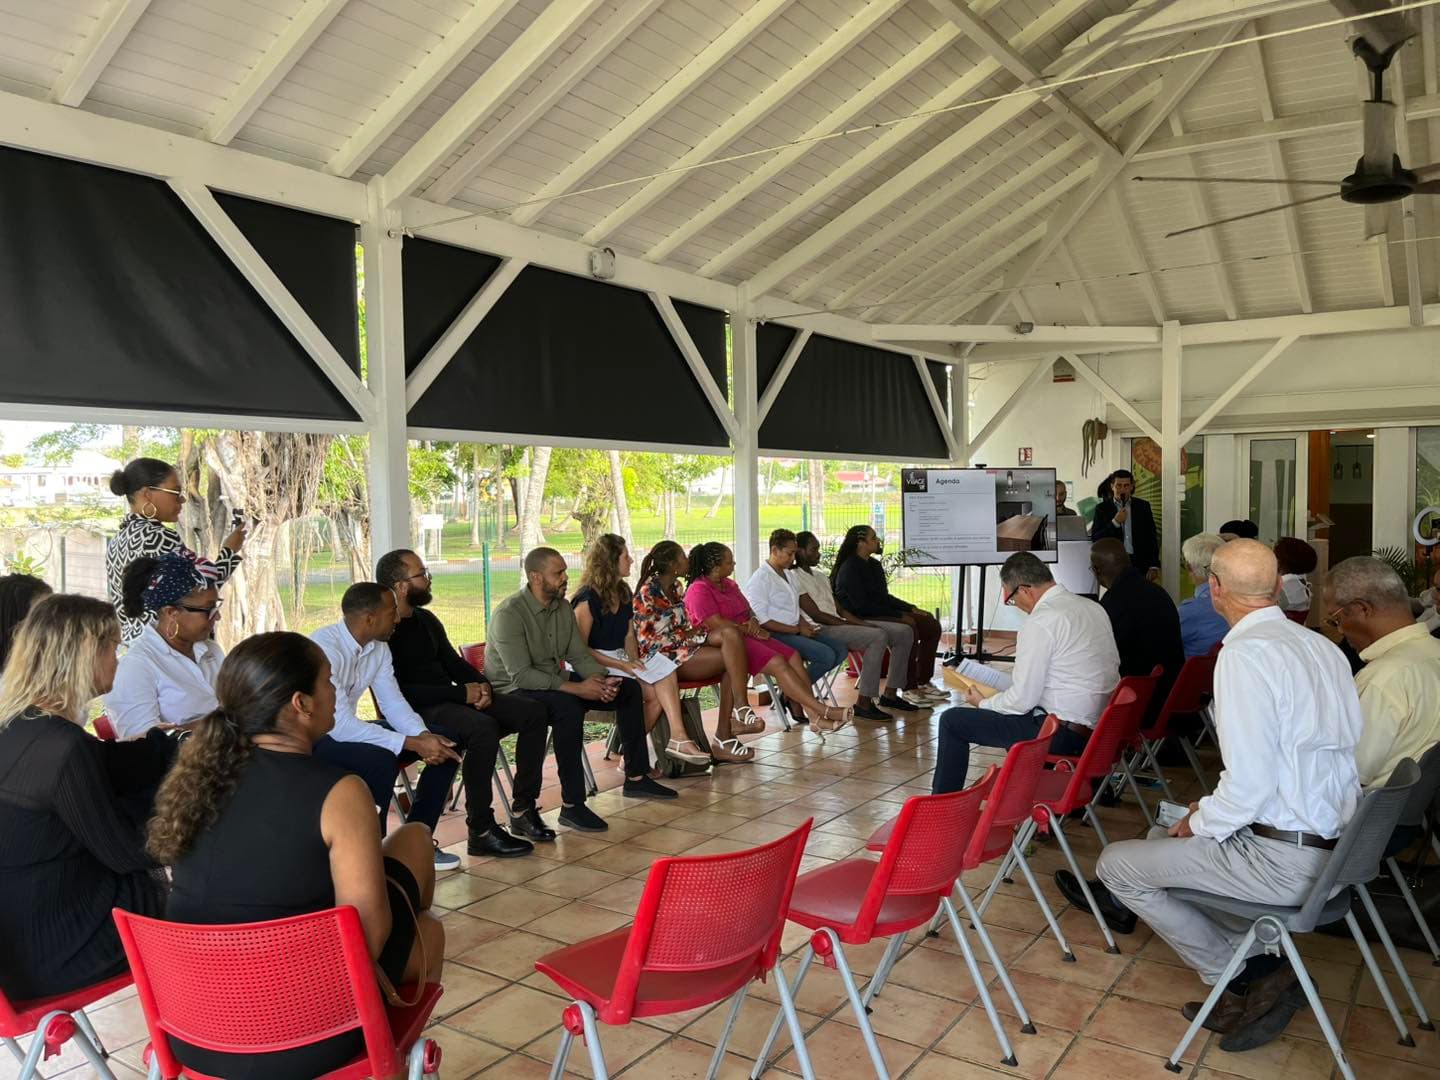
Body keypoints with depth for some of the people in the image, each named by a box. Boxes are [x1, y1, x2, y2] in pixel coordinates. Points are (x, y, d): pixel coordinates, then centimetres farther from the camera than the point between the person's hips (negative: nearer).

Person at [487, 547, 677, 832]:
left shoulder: (563, 607, 4)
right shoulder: (509, 614, -21)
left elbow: (579, 655, 6)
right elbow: (520, 675, -28)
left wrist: (600, 679, -16)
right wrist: (576, 688, -30)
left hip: (555, 681, 9)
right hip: (514, 691, -9)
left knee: (629, 689, 2)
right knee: (568, 707, -39)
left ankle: (636, 778, 11)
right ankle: (571, 805, -31)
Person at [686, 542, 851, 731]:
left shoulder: (729, 584, 18)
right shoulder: (699, 591, -10)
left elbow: (749, 612, 21)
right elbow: (717, 624, -19)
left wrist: (753, 623, -4)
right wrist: (751, 631, -13)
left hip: (746, 636, 9)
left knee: (793, 655, -12)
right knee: (777, 663, -25)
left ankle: (813, 714, -21)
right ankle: (821, 710, -24)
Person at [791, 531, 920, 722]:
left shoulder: (820, 577, 24)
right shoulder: (794, 577, -6)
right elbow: (816, 614, -13)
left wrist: (862, 623, 1)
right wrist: (852, 625, -15)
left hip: (838, 624, 9)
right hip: (821, 631, -9)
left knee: (904, 632, 1)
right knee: (878, 636, -31)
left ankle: (890, 693, 4)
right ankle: (863, 703, -27)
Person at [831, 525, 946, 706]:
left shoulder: (874, 565, 14)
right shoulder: (849, 570, -14)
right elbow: (862, 606, -21)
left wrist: (911, 609, 6)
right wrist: (899, 615, -21)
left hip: (881, 613, 9)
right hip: (860, 620, -9)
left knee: (931, 625, -2)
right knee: (908, 628, -32)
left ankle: (923, 682, 2)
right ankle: (909, 689, -25)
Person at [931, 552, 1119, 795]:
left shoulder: (1039, 623, -18)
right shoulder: (1094, 608, 7)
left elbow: (1022, 699, -17)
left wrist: (984, 703, 3)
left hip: (1063, 733, -9)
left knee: (952, 720, 0)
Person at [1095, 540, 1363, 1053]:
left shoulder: (1245, 654, -20)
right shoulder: (1323, 647, 6)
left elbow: (1250, 784, -23)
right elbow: (1300, 757, 13)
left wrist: (1200, 824, -4)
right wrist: (1213, 809, 15)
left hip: (1283, 861, -9)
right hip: (1334, 846, 9)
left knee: (1117, 865, 2)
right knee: (1162, 838, 24)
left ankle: (1238, 976, 6)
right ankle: (1256, 961, 15)